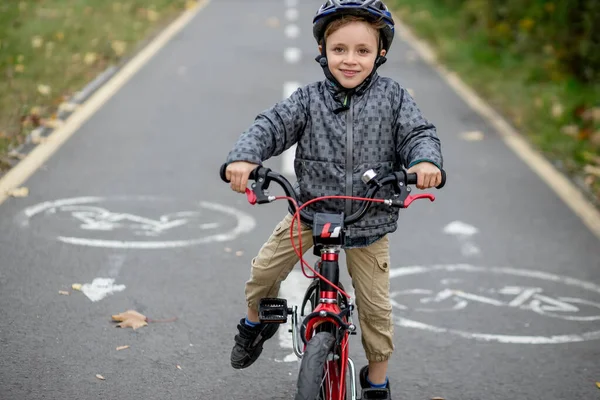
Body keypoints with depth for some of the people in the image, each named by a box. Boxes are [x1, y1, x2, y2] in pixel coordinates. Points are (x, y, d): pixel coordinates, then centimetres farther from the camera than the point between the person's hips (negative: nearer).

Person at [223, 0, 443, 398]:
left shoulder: (393, 97, -6)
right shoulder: (310, 99, -7)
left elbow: (419, 134, -11)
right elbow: (272, 125, -15)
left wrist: (426, 161, -35)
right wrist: (243, 157, -36)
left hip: (370, 219, -1)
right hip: (311, 210, 1)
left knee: (375, 305, 4)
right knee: (264, 270, -3)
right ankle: (256, 322, 31)